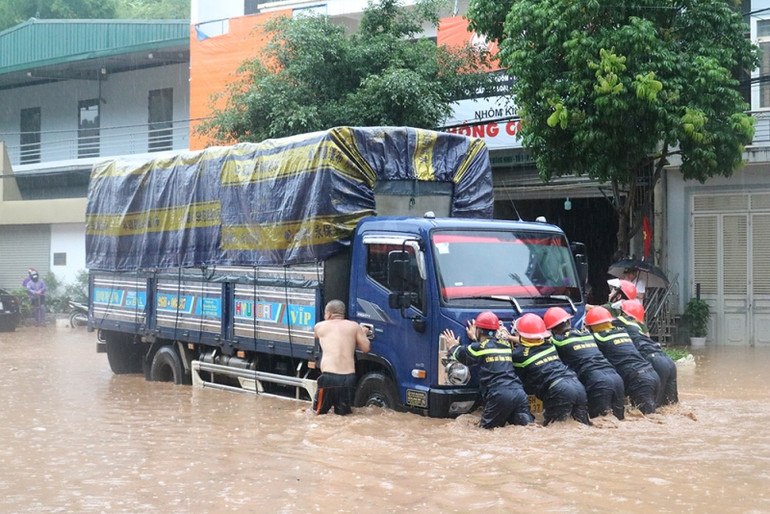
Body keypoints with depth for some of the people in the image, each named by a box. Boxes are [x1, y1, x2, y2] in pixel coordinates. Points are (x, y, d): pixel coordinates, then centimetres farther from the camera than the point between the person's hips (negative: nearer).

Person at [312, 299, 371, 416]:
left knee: (319, 413, 10)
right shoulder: (354, 326, 12)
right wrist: (363, 333, 34)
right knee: (344, 414, 13)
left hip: (328, 376, -2)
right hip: (349, 377, 2)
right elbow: (366, 349, 14)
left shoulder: (319, 326, 11)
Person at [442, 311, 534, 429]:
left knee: (484, 428, 7)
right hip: (519, 392, 5)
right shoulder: (506, 344, 20)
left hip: (499, 395, -5)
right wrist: (475, 339, 53)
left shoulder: (478, 347, 5)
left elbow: (459, 355, 23)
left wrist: (453, 346, 43)